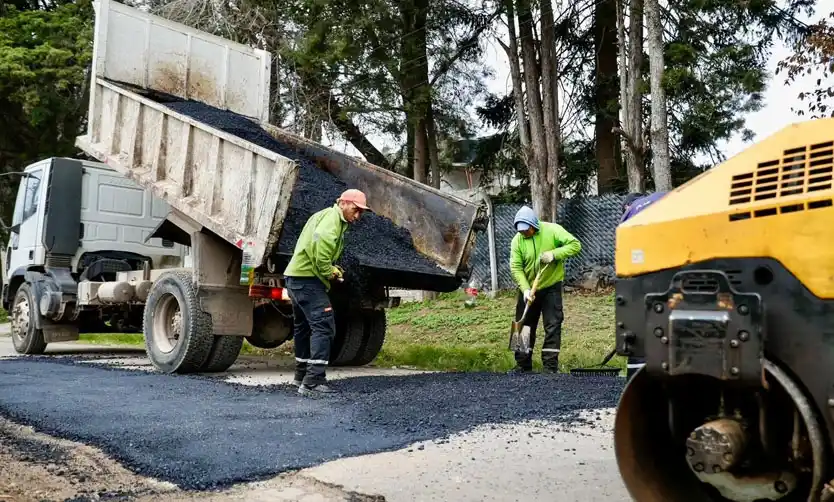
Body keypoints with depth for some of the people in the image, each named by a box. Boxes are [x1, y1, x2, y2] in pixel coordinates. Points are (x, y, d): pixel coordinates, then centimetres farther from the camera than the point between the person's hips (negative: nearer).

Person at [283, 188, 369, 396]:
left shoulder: (324, 215, 22)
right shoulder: (332, 217, -11)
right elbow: (321, 239, -31)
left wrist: (331, 269, 10)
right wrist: (327, 272, -19)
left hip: (295, 277, 11)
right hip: (307, 279, -11)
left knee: (303, 326, 21)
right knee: (323, 325, -15)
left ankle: (302, 374, 34)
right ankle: (313, 381, -19)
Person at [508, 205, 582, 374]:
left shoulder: (552, 230, -13)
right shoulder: (517, 240, -9)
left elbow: (575, 245, -16)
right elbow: (516, 268, -12)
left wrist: (554, 254, -28)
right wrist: (525, 289, -24)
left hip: (551, 287, -2)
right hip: (528, 289, 2)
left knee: (553, 326, -2)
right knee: (524, 326, 8)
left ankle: (551, 366, 5)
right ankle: (523, 364, 20)